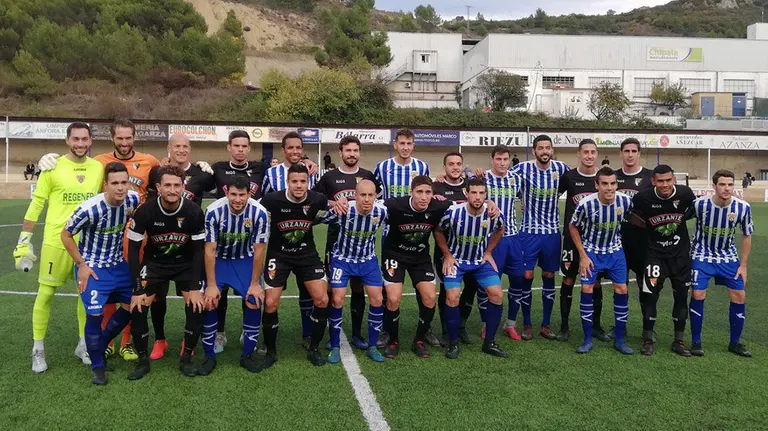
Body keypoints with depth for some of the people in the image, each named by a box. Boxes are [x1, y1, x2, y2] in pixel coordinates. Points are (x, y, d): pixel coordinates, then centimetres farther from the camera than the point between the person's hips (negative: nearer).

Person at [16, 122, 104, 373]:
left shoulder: (99, 168, 3)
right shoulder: (53, 167, -6)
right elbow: (36, 205, -2)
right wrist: (24, 241, -4)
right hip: (56, 240, -3)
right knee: (46, 293, 4)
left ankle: (84, 345, 25)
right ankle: (38, 349, 19)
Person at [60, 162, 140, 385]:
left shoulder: (133, 200, -14)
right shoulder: (90, 209, -27)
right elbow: (66, 235, -12)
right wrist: (81, 264, -12)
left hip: (118, 264, 6)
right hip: (92, 266, -5)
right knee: (95, 314, -11)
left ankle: (99, 346, 32)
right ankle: (97, 365, 11)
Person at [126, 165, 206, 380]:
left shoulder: (194, 212, -21)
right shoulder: (145, 211, -22)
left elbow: (198, 250, -12)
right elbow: (133, 250, -15)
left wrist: (195, 288, -16)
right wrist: (137, 290, -18)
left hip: (186, 263, 0)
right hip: (153, 262, 0)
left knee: (197, 306, -14)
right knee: (137, 307, -13)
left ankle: (186, 358, 6)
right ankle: (143, 360, 8)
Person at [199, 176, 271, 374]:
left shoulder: (259, 213, -24)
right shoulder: (214, 211, -26)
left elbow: (259, 250, -15)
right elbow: (210, 250, -20)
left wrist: (255, 283, -13)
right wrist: (211, 284, -19)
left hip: (245, 260, 1)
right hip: (218, 259, -1)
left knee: (255, 301, -12)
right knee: (209, 302, -14)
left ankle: (248, 354, 6)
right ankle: (209, 356, 5)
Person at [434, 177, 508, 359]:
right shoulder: (453, 212, -24)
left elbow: (499, 230, 8)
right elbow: (438, 232, -4)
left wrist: (489, 252, 4)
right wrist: (448, 255, -6)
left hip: (481, 260, 3)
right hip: (456, 260, -2)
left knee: (497, 295, -8)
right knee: (452, 297, -17)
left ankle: (489, 342, 8)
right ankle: (453, 343, 2)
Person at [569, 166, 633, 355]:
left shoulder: (625, 201, -18)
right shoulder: (586, 204, -24)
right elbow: (573, 228, -9)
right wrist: (583, 256, -10)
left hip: (615, 251, 2)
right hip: (591, 251, -2)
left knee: (622, 290, -2)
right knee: (587, 289, -7)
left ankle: (619, 338, 13)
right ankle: (587, 339, 5)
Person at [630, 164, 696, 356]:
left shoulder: (685, 194, -15)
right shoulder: (643, 198, -18)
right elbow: (635, 219, 2)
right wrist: (652, 228, -2)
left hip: (680, 252, 2)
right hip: (655, 252, -2)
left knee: (681, 296, 7)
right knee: (649, 294, -7)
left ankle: (678, 341, 20)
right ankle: (648, 340, 8)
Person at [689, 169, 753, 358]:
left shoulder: (743, 207, -15)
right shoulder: (699, 204, -23)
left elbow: (747, 236, 0)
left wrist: (743, 265, 0)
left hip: (729, 257, 3)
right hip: (702, 255, -3)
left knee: (738, 296, 1)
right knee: (698, 295, -10)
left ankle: (735, 343, 19)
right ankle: (696, 342, 5)